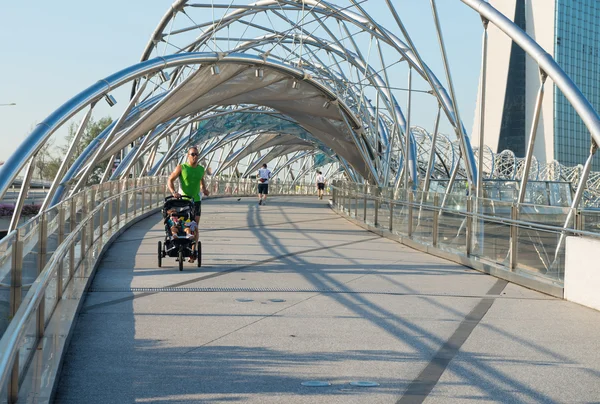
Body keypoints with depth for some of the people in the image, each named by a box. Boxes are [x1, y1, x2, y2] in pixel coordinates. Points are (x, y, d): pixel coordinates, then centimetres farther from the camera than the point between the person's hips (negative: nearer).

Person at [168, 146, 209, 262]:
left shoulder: (201, 169, 8)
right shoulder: (181, 168, -4)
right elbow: (170, 180, -7)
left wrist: (204, 189, 4)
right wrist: (173, 192, -23)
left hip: (196, 200, 2)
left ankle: (193, 251, 1)